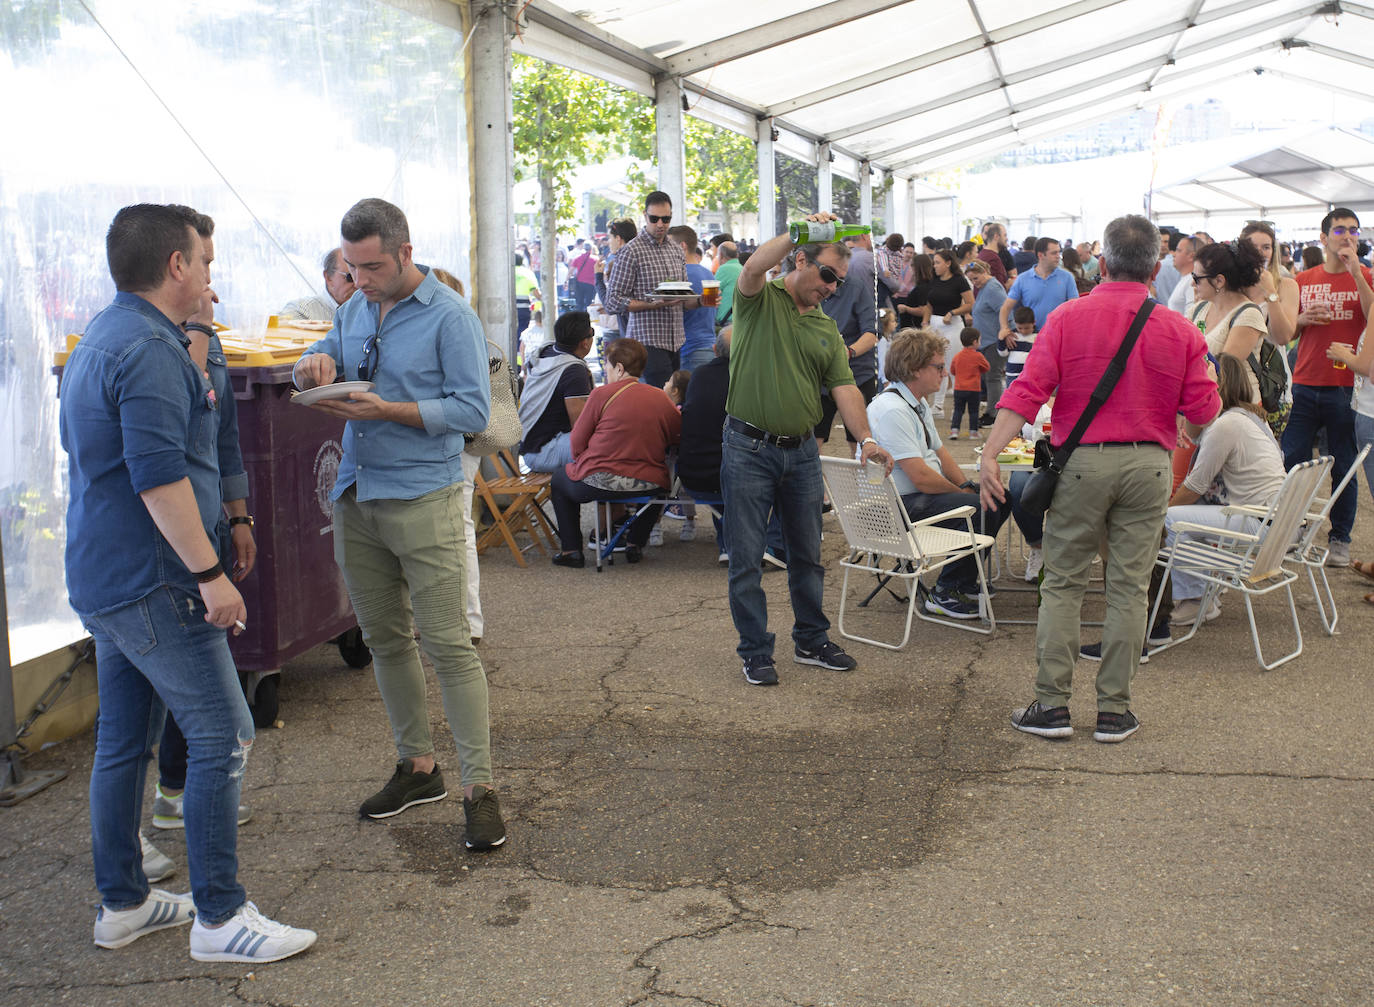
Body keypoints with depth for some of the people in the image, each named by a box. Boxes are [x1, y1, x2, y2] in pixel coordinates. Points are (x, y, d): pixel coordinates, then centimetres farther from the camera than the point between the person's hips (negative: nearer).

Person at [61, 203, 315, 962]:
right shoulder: (149, 350, -18)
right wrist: (210, 572, -23)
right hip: (152, 584, -11)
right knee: (221, 737, -5)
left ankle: (122, 902, 26)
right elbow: (158, 474, -25)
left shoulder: (102, 338, 16)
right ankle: (219, 916, 1)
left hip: (104, 579, 11)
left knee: (123, 741, 16)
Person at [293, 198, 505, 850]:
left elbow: (473, 410, -13)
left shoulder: (449, 316, -8)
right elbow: (321, 362, 21)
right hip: (355, 497, 7)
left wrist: (386, 410, -20)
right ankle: (417, 766, 27)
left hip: (422, 498, -7)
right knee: (384, 638, 13)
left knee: (447, 644, -7)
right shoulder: (356, 310, 13)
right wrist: (314, 366, -4)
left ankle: (479, 786, -1)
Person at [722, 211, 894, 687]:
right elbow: (754, 267, -26)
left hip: (801, 452, 6)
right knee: (747, 558, 2)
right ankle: (756, 652, 14)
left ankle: (811, 641, 29)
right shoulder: (761, 300, -2)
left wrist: (865, 438, -13)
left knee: (807, 555, 15)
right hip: (749, 448, -5)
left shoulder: (827, 331, 12)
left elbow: (845, 388, 2)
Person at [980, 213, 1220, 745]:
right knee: (1129, 588, 8)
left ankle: (1052, 705, 9)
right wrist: (1211, 383, 23)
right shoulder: (1179, 331, 1)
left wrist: (989, 454, -14)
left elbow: (1027, 391, -12)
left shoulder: (1067, 318, -4)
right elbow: (1203, 411, 1)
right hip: (1148, 464, 1)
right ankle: (1114, 710, 13)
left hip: (1082, 461, -1)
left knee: (1062, 584, 8)